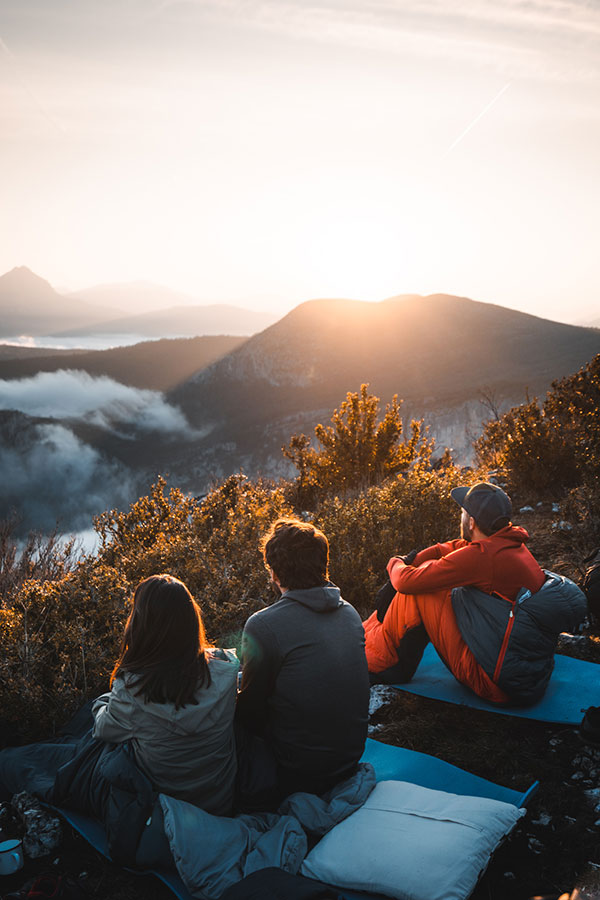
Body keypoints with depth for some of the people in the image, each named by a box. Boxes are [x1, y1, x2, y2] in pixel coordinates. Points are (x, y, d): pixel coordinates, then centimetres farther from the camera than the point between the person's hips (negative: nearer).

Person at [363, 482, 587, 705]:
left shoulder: (483, 556, -24)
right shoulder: (513, 543, 3)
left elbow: (407, 581, -18)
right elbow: (449, 549, 18)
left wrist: (395, 564, 5)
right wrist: (411, 562, 6)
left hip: (493, 683, -9)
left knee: (417, 595, -6)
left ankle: (374, 662, 12)